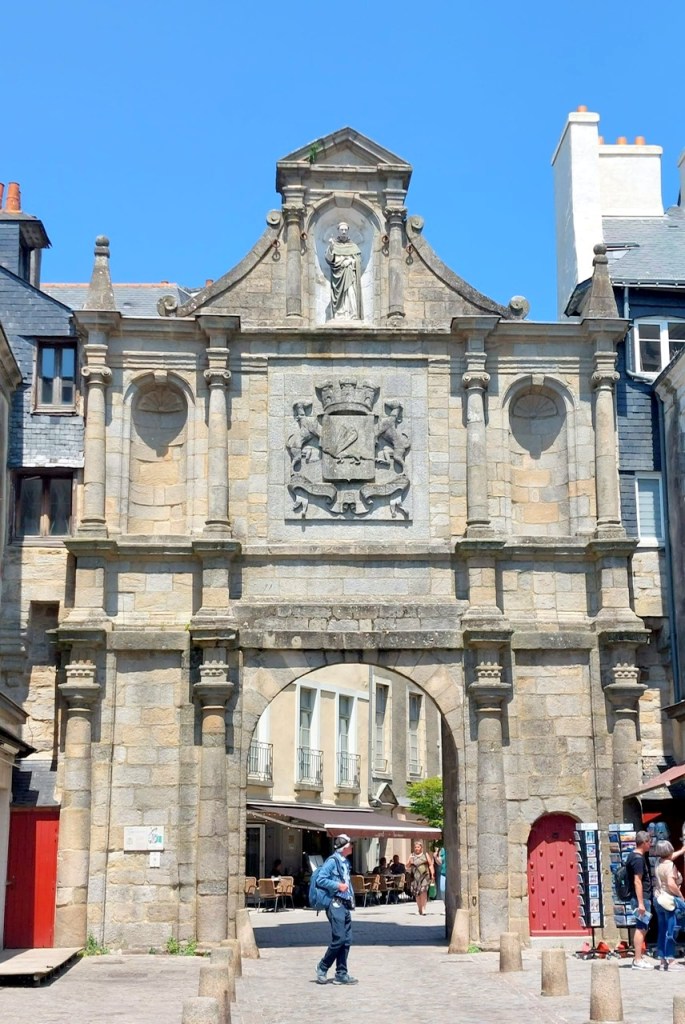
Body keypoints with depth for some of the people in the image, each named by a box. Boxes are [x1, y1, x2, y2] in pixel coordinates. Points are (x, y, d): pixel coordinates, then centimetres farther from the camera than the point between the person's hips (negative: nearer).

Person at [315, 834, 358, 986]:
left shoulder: (345, 862, 16)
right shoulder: (332, 861, -10)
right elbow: (320, 879, -17)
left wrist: (351, 899, 15)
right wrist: (338, 886, -18)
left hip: (345, 904, 9)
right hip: (335, 904, -9)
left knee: (347, 940, 6)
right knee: (339, 938, -10)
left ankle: (341, 974, 11)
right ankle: (322, 967, 7)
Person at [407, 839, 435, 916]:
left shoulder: (425, 855, 8)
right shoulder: (412, 856, 13)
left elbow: (430, 865, 7)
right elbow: (407, 866, 13)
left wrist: (432, 874, -1)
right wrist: (409, 862, -8)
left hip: (424, 876, -3)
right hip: (415, 876, 3)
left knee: (423, 891, -17)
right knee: (416, 893, 2)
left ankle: (423, 908, -17)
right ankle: (419, 909, 15)